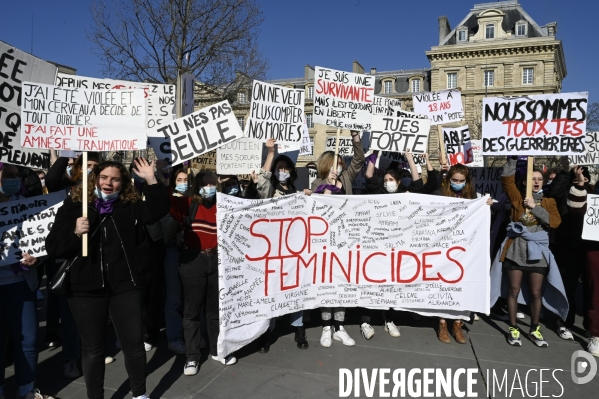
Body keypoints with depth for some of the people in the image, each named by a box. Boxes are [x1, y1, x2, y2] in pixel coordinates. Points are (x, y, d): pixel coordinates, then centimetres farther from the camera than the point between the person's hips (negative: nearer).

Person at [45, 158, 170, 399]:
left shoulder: (131, 206, 3)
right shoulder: (73, 206, 0)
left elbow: (158, 209, -13)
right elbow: (52, 247, -4)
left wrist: (151, 180, -20)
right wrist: (75, 233, -22)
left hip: (125, 285, 1)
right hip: (86, 288, 0)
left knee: (134, 343, 8)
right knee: (92, 348, 12)